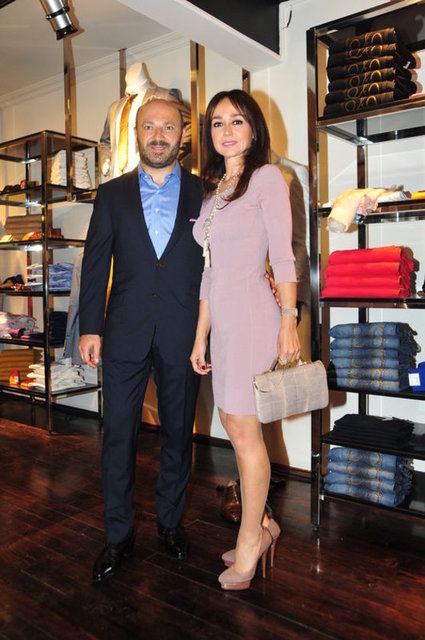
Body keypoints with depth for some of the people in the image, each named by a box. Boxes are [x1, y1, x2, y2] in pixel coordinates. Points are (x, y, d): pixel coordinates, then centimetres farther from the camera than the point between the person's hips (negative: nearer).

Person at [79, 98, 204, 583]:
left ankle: (170, 521, 31)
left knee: (178, 433, 11)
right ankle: (118, 535, 21)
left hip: (183, 333, 0)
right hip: (125, 331, 1)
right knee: (118, 433, 5)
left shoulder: (204, 193, 6)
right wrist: (89, 327, -1)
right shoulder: (112, 193, 9)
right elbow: (95, 263, 6)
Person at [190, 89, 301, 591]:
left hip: (252, 316, -7)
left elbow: (282, 254, -8)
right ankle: (261, 524, 28)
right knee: (235, 427, 11)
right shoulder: (213, 190, 17)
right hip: (221, 320, 7)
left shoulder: (266, 177, -2)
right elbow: (210, 271, 15)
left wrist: (289, 322, -13)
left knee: (243, 430, -1)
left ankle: (249, 542, 16)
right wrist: (200, 337, 13)